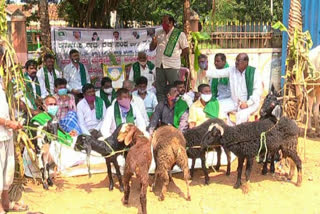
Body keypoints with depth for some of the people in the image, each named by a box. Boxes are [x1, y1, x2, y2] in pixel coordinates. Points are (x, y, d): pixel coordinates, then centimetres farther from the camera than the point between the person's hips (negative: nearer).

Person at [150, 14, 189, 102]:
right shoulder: (159, 34, 14)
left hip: (172, 65, -5)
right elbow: (151, 48, 17)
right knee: (159, 89, 9)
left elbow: (186, 50, 0)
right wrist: (153, 42, -3)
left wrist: (176, 53, 2)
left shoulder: (179, 34, 0)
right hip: (159, 65, 5)